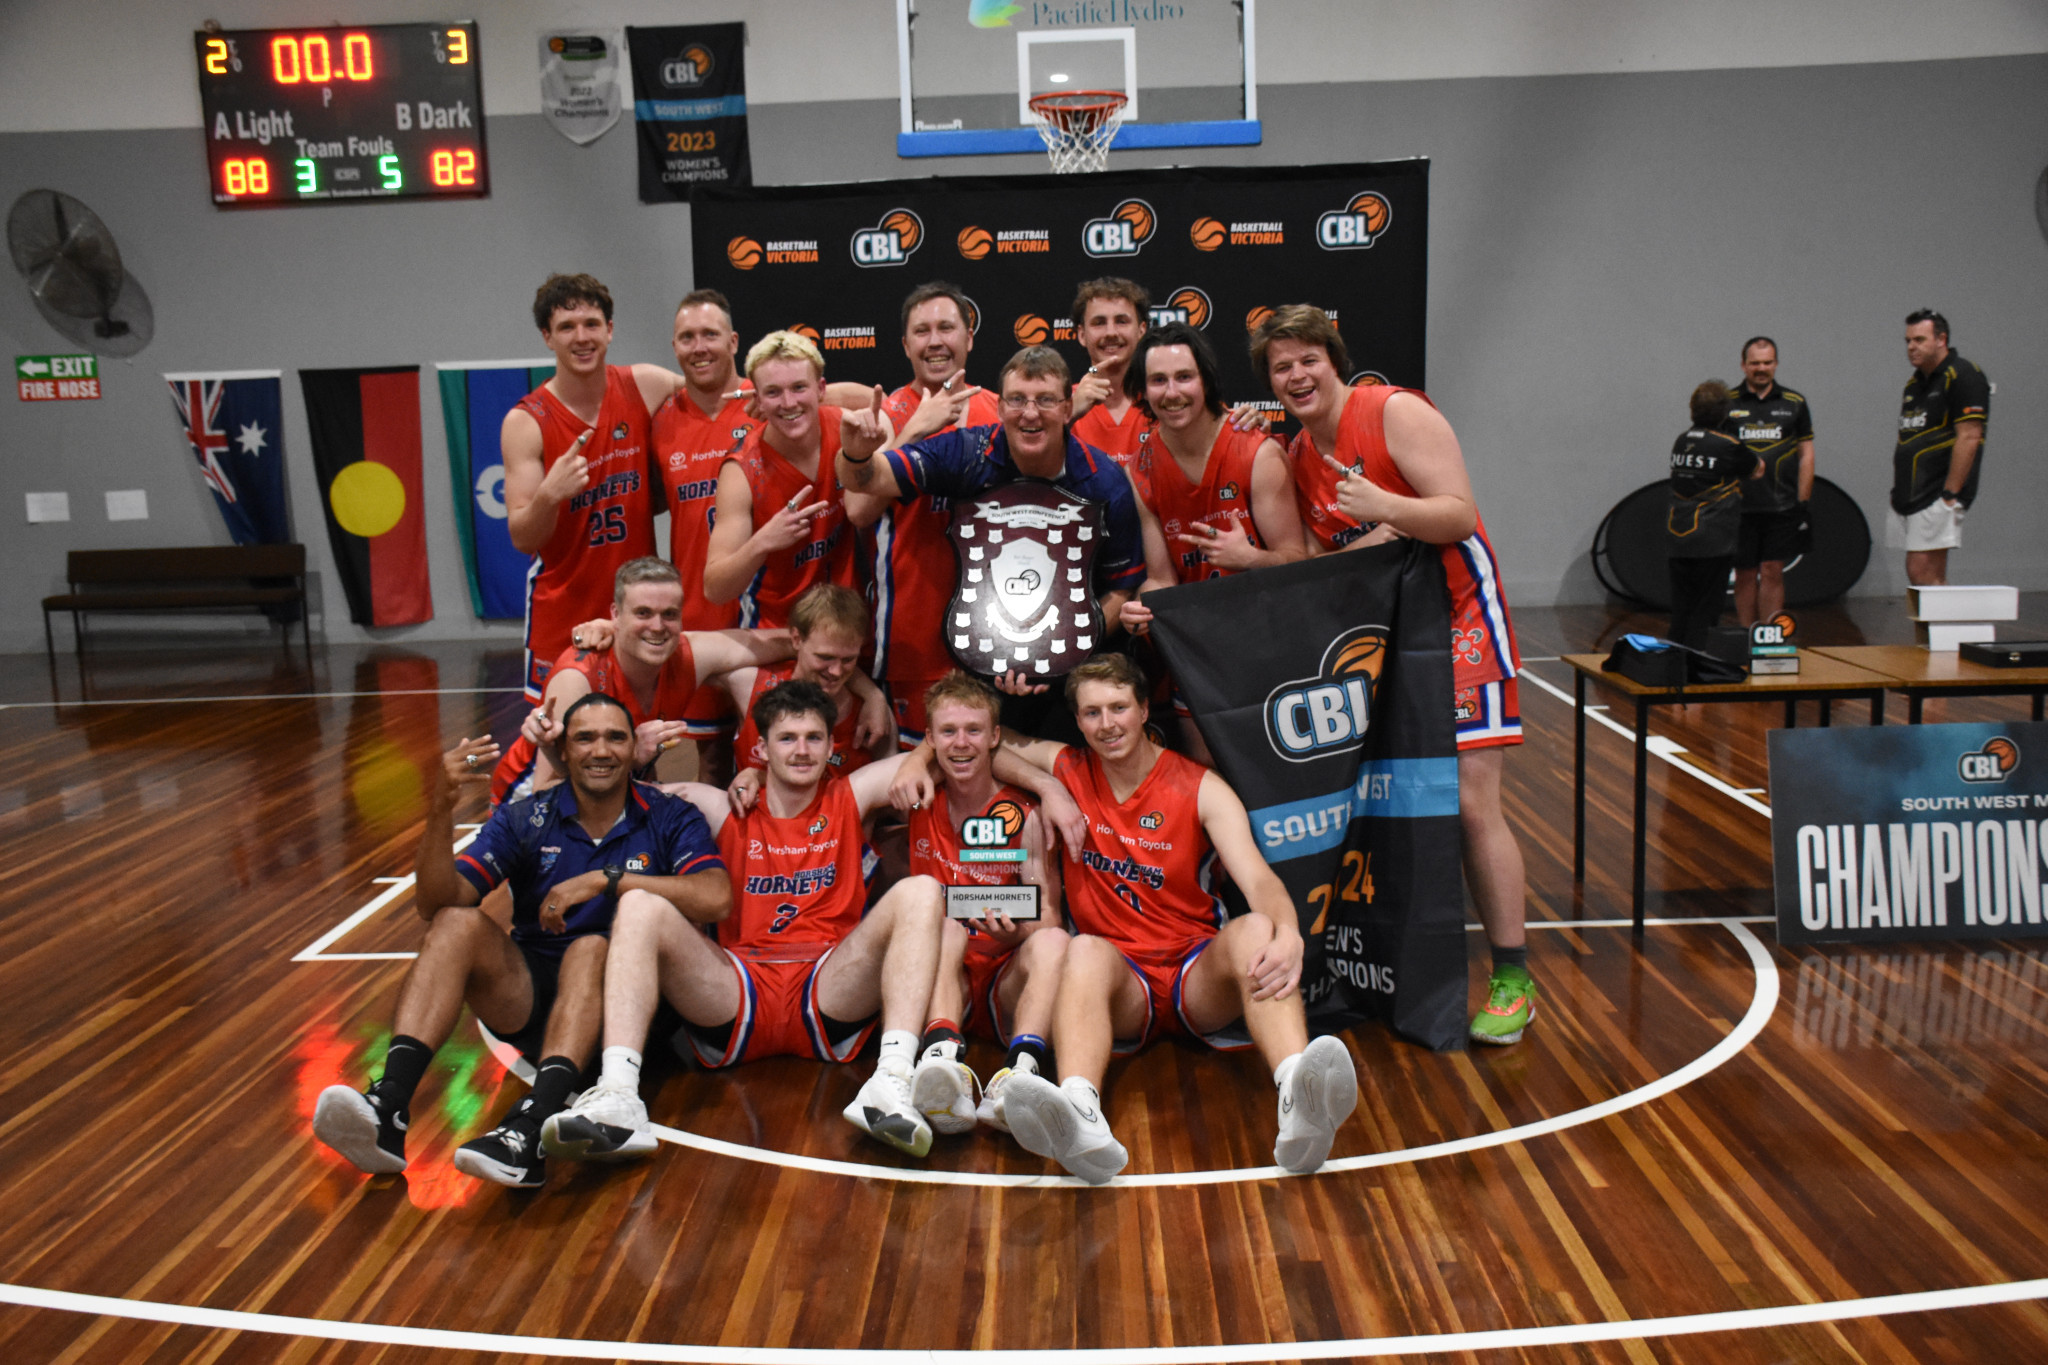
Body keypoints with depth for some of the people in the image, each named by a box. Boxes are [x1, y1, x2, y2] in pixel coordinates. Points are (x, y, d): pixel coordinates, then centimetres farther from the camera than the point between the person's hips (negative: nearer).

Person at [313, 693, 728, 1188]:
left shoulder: (671, 819, 1)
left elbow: (715, 896, -19)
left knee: (592, 948, -34)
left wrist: (607, 879, -20)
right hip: (527, 995, 3)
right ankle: (388, 1106, -37)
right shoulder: (523, 820, 6)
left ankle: (530, 1131, -54)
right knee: (458, 923, -21)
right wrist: (441, 810, -22)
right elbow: (437, 904, -6)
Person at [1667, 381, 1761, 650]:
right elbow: (1757, 470, 8)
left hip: (1678, 540, 5)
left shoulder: (1680, 441, 8)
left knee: (1680, 610, 11)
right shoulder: (1728, 446, -8)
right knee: (1705, 611, 0)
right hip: (1712, 543, -5)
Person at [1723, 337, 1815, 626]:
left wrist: (1803, 503, 3)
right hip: (1739, 507, 0)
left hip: (1782, 506, 0)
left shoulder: (1795, 403, 7)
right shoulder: (1726, 403, 4)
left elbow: (1806, 454, 9)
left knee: (1773, 572, 0)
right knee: (1744, 575, 5)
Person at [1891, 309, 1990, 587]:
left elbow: (1969, 438, -16)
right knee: (1917, 575, 9)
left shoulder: (1962, 376, -9)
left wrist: (1950, 494, -20)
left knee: (1924, 574, -13)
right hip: (1909, 496, 9)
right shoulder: (1914, 382, 17)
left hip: (1936, 498, -9)